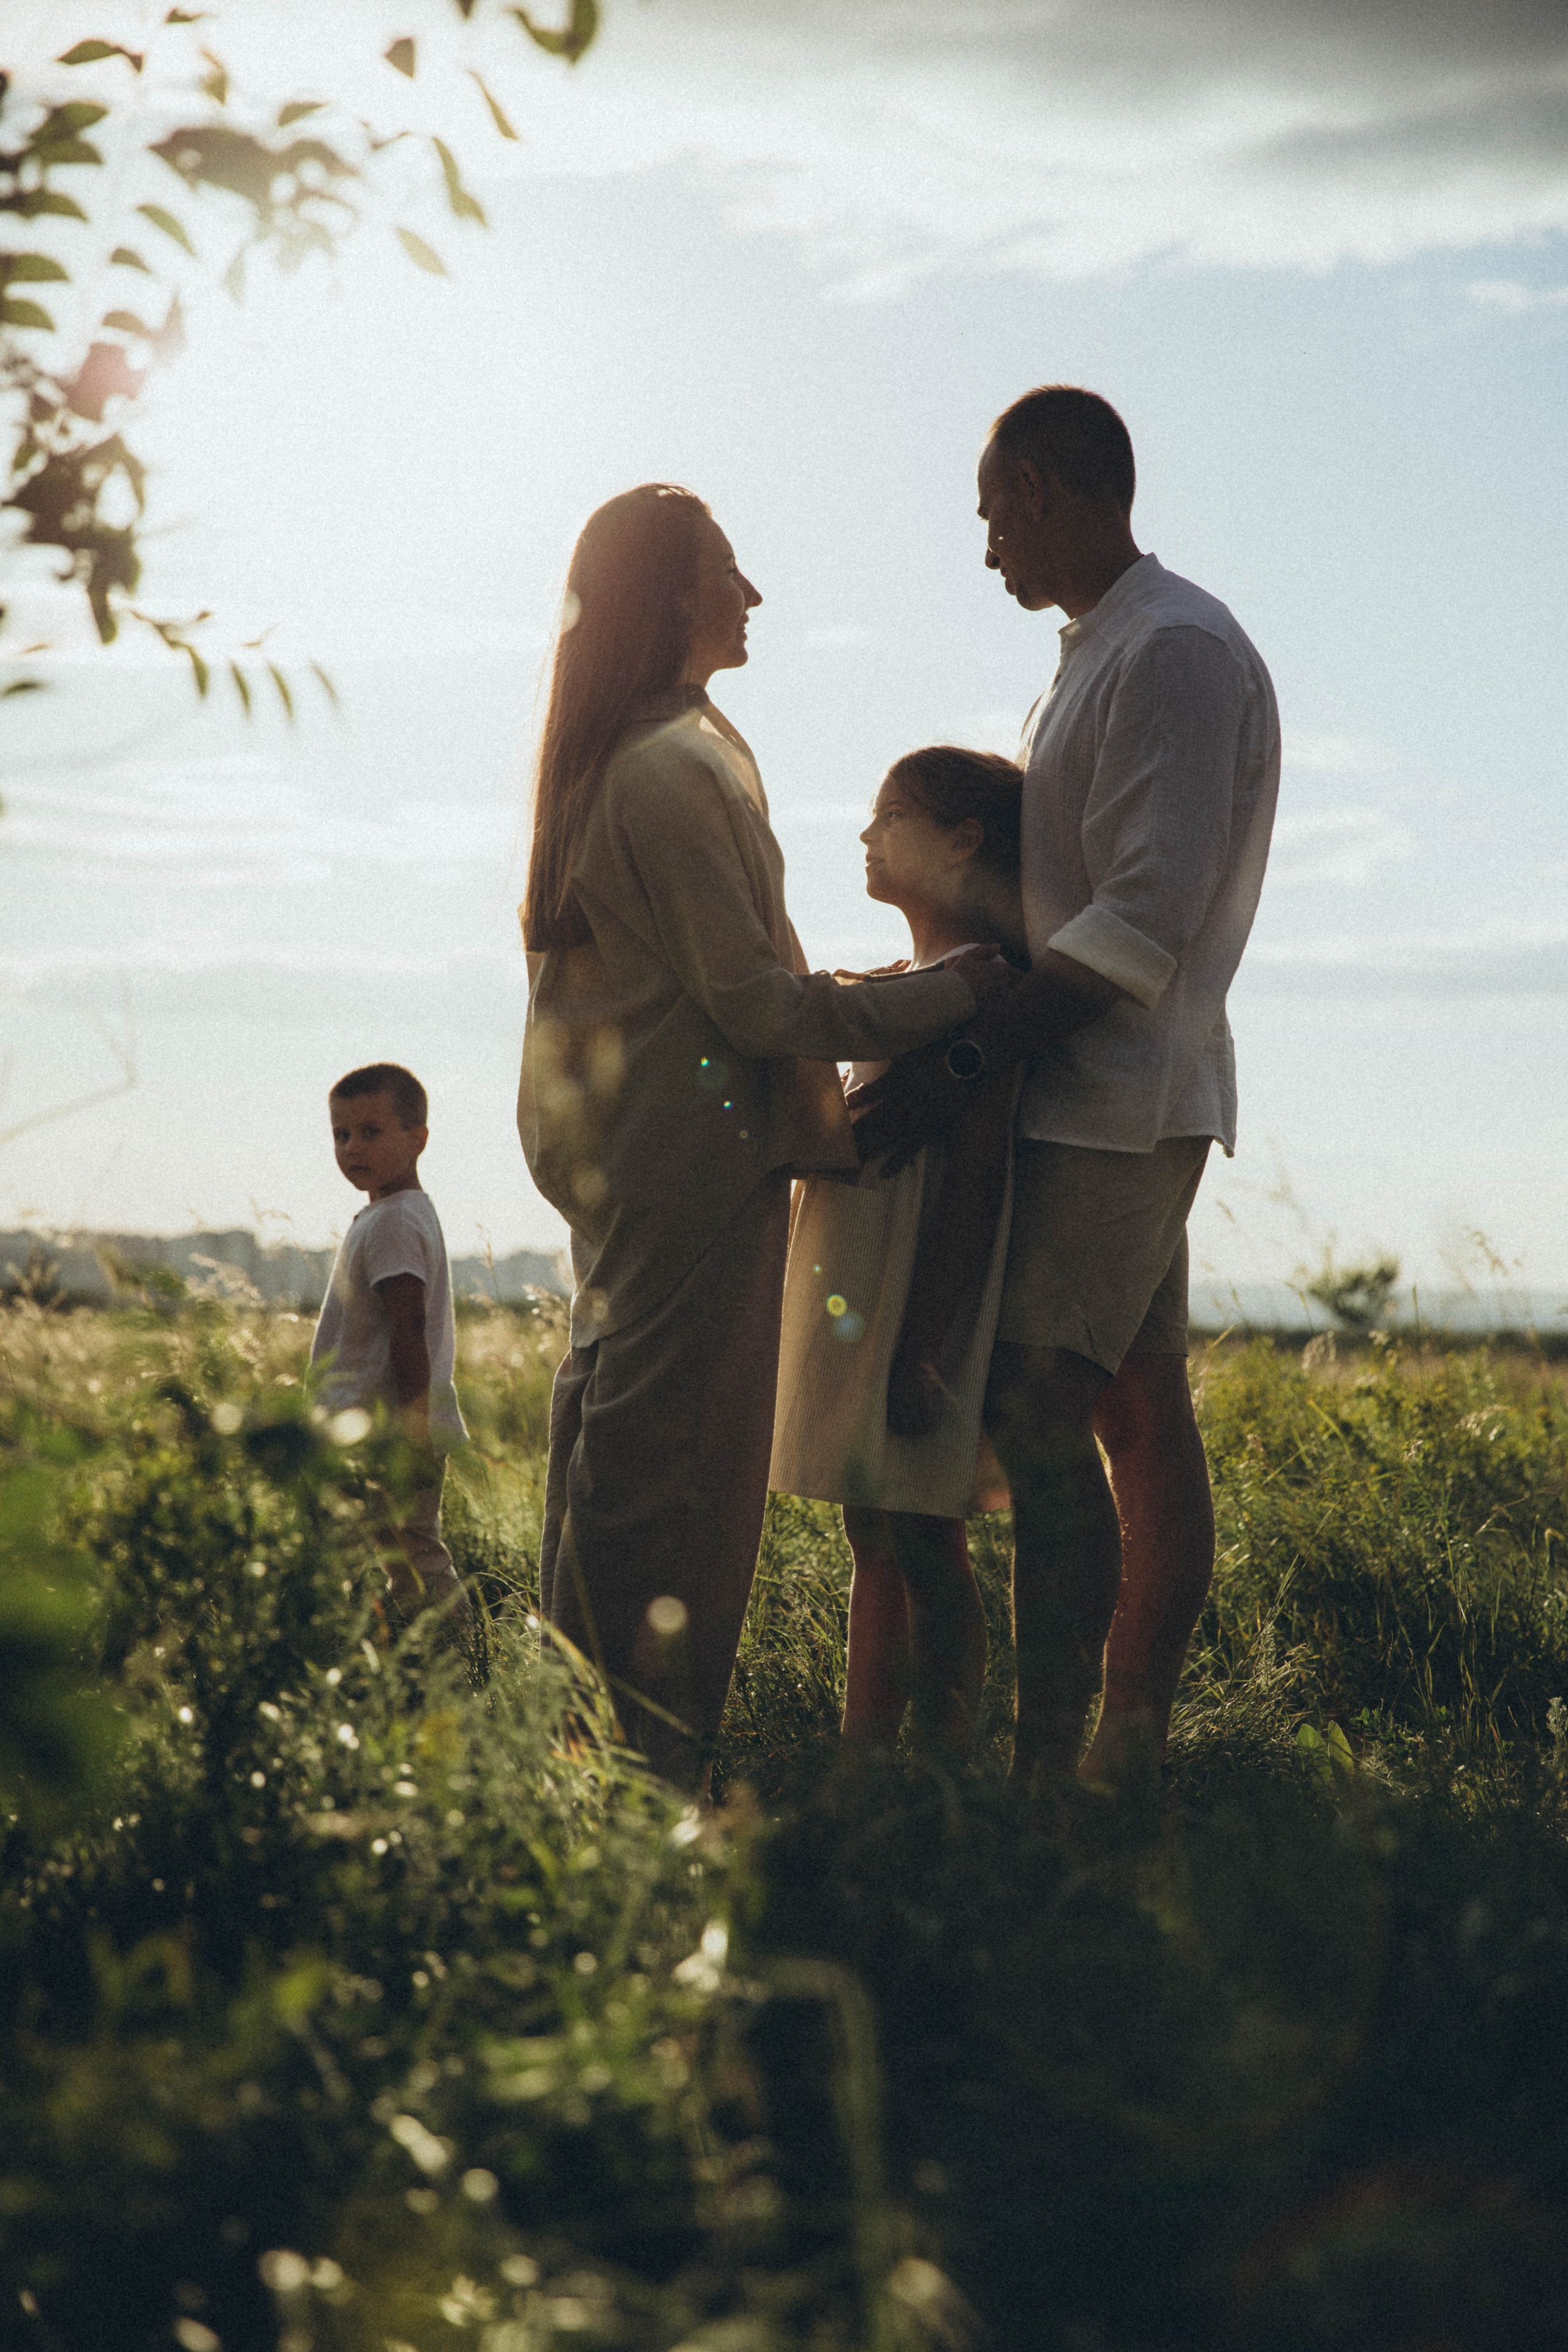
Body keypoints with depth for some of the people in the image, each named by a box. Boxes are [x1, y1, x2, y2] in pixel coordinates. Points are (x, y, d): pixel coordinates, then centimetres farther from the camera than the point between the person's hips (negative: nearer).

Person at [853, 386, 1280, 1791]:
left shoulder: (1175, 650, -13)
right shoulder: (1102, 657, 20)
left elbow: (1145, 919, -21)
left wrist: (965, 1061, -22)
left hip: (1119, 1096, -10)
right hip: (1104, 1099, 10)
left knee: (1037, 1412, -15)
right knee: (1139, 1415, 9)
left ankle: (1046, 1768, -15)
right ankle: (1134, 1754, 13)